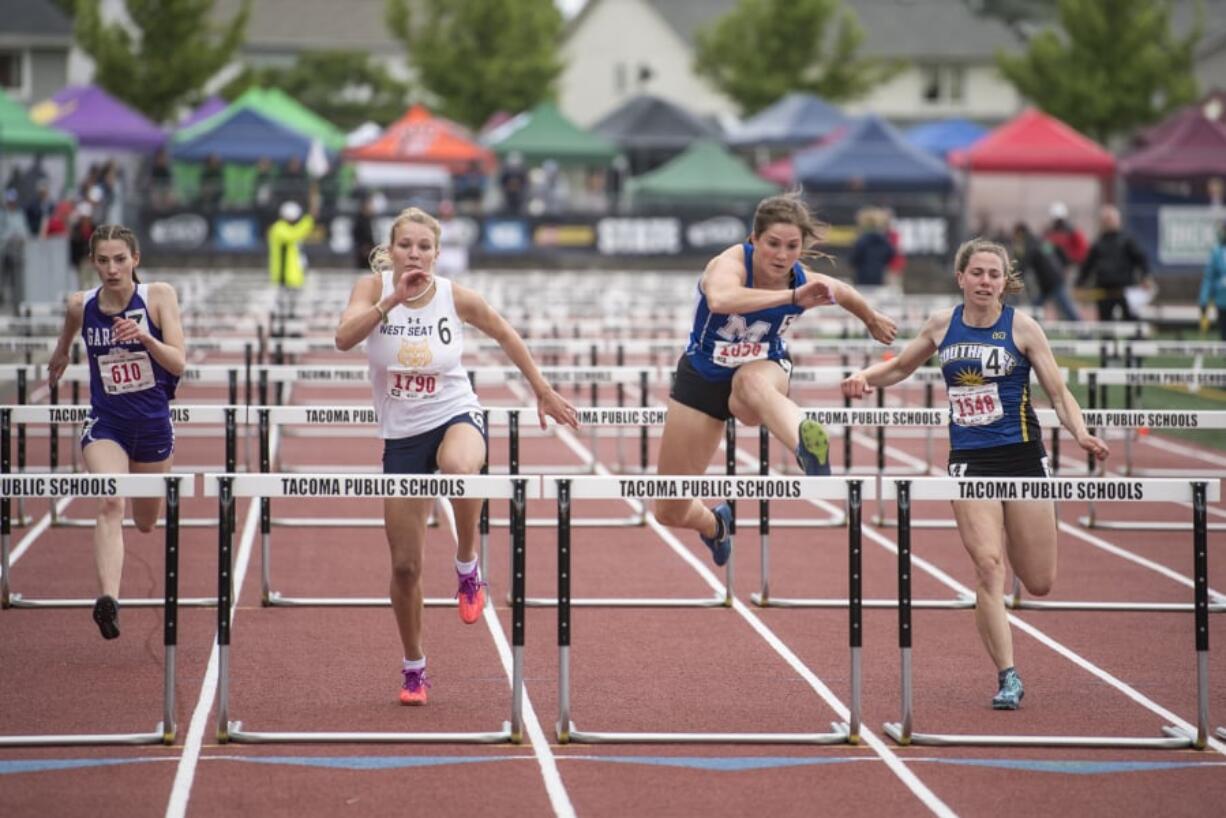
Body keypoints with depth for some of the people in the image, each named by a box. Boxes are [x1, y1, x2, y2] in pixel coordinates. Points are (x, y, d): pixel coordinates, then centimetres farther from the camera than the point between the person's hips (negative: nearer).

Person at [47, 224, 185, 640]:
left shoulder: (159, 296, -12)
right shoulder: (81, 305, -7)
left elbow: (178, 363, -18)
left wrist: (145, 338, -34)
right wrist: (60, 354, 33)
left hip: (153, 423, 1)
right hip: (105, 423, -1)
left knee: (146, 522, 18)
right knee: (110, 503, -27)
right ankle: (109, 598, -41)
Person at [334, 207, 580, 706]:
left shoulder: (458, 298, -7)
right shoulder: (373, 288, -8)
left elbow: (506, 336, 10)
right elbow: (344, 338, -27)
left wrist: (543, 393, 15)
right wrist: (394, 298, -35)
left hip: (454, 416, -2)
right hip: (401, 435, 2)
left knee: (460, 467, -42)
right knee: (404, 564, 4)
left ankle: (467, 567, -16)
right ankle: (413, 669, 25)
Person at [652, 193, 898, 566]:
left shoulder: (806, 282, -16)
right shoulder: (730, 263, -28)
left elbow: (845, 294, 10)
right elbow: (720, 300, -53)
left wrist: (873, 320, 28)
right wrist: (791, 297, -59)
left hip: (763, 370, 0)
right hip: (702, 378, 0)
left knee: (751, 382, -43)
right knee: (670, 512, 5)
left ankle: (807, 445, -74)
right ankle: (714, 523, 43)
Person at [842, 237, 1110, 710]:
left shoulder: (1021, 327, -2)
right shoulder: (943, 325, 5)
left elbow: (1058, 392, -1)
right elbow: (900, 367, 22)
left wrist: (1081, 433, -19)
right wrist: (864, 377, 2)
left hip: (1022, 457, -1)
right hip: (969, 459, 1)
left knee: (1039, 583, 6)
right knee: (987, 566, -15)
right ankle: (1007, 678, -9)